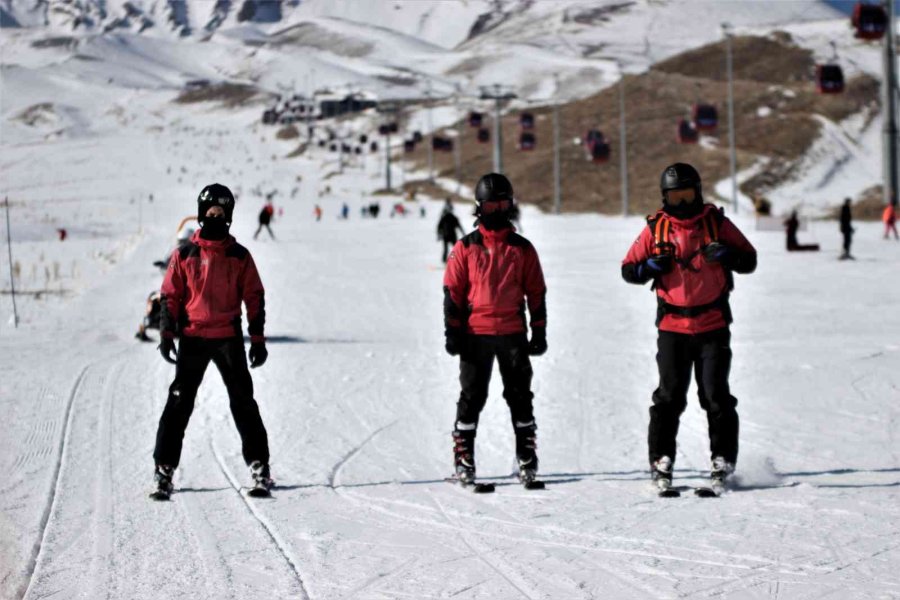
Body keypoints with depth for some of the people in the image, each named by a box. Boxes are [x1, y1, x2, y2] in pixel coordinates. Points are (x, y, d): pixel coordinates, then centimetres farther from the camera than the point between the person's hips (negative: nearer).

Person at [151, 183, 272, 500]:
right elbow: (170, 295, 6)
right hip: (192, 338, 0)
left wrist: (258, 339, 2)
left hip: (229, 339, 0)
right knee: (179, 403, -1)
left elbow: (254, 298, 7)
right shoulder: (185, 254, 4)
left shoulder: (239, 256, 5)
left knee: (243, 402, 0)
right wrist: (166, 334, -3)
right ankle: (164, 468, 2)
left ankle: (259, 466, 6)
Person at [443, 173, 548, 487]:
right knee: (472, 397, 2)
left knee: (520, 397, 5)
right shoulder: (465, 248, 3)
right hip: (475, 334, -1)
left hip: (513, 335, 1)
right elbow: (453, 292, 3)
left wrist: (539, 332, 5)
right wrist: (453, 332, -3)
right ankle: (463, 459, 7)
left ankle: (527, 459, 11)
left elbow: (536, 293, 10)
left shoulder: (522, 249, 7)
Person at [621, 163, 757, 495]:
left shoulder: (717, 223, 2)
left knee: (716, 394, -2)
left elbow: (749, 261, 5)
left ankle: (724, 459, 5)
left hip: (713, 325, 0)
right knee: (670, 396, -1)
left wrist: (726, 254, -15)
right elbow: (628, 269, 6)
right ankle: (661, 460, 5)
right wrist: (652, 266, -14)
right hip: (672, 327, 0)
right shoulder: (656, 228, 3)